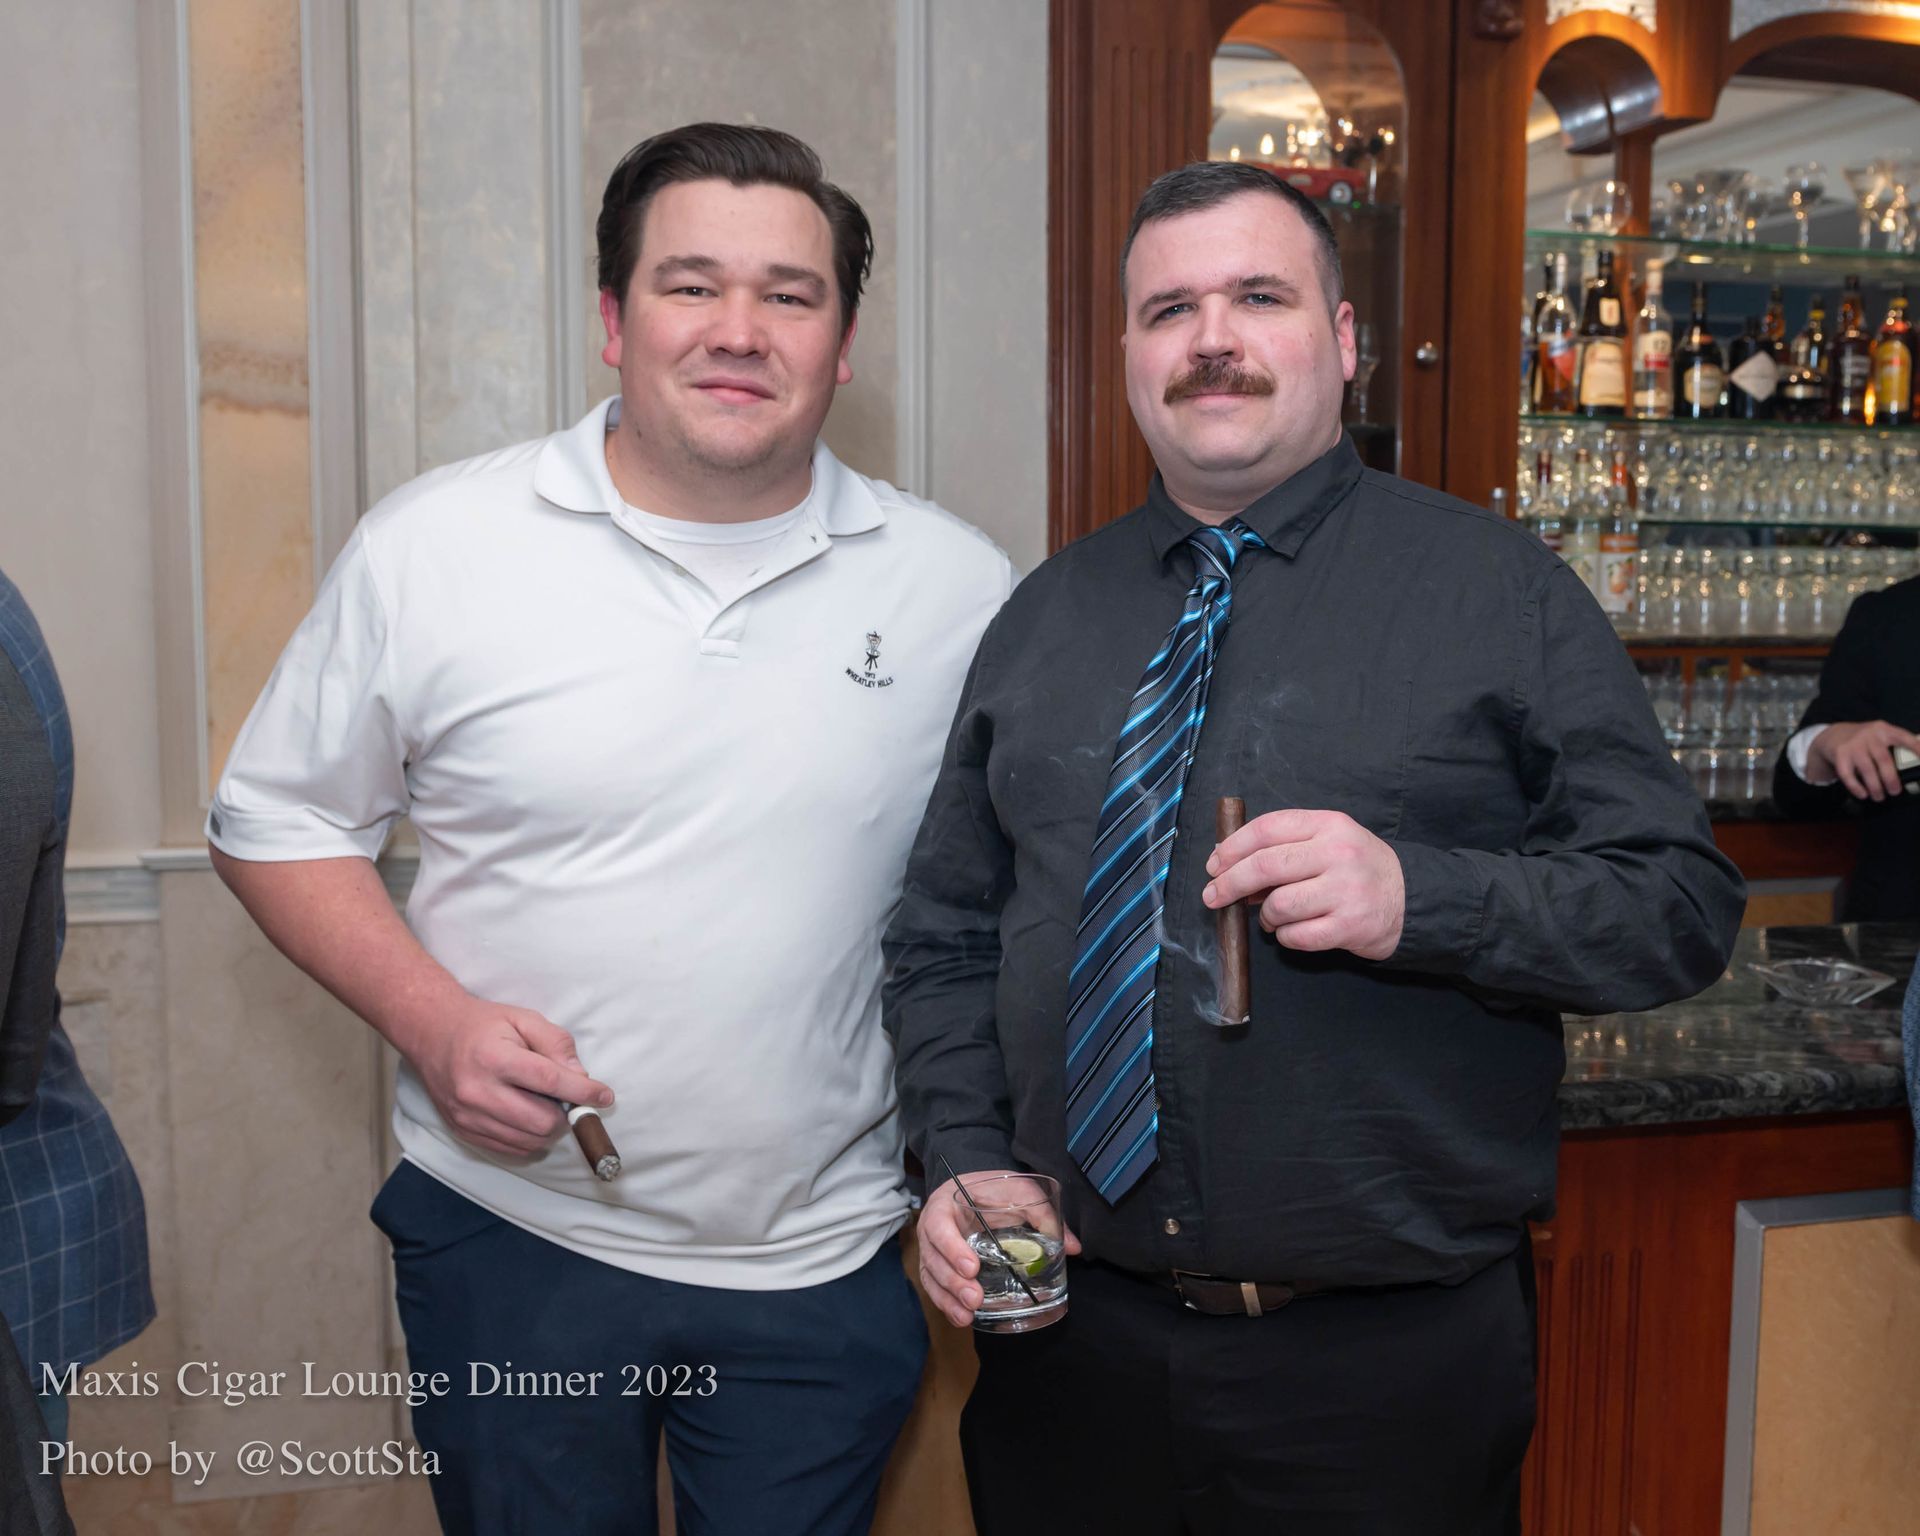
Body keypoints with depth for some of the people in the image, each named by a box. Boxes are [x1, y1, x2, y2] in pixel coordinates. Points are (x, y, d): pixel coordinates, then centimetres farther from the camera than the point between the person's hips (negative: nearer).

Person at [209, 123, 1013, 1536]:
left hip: (821, 1264, 1)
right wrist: (428, 1016, -13)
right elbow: (277, 820, 2)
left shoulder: (961, 588, -4)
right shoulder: (432, 546, -7)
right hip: (510, 1244, 0)